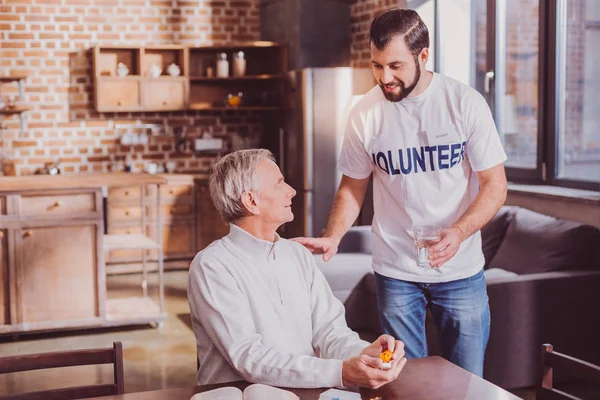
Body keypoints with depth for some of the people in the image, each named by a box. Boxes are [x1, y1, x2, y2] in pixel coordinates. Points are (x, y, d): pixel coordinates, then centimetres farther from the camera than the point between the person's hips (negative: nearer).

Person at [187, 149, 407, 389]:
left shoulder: (298, 255, 10)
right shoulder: (211, 266, -10)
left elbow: (328, 329, 5)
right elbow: (249, 358, -19)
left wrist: (365, 352, -17)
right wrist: (341, 373, -28)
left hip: (307, 388, 5)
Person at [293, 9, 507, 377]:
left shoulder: (465, 103, -9)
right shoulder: (365, 114, -4)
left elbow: (495, 185, -7)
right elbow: (353, 187, 6)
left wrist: (458, 233, -24)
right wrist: (332, 239, -12)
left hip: (461, 273, -1)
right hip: (395, 274, 1)